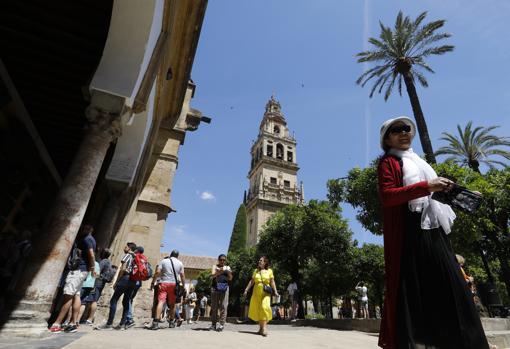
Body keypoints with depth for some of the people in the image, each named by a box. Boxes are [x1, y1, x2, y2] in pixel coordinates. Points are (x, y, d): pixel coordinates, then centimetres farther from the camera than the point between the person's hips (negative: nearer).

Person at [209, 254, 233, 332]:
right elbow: (212, 275, -9)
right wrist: (219, 272, -28)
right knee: (214, 306, 1)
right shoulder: (215, 266, 8)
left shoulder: (227, 267, 13)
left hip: (224, 287, 1)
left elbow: (230, 279, 7)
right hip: (215, 287, -1)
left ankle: (222, 324, -2)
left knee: (223, 306, -5)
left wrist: (229, 273, -15)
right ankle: (213, 324, 8)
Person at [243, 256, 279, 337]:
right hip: (256, 292, 3)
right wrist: (246, 290, 5)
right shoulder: (255, 271, 13)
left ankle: (264, 327, -16)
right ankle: (261, 327, 18)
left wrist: (275, 291, -5)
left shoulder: (269, 271, 5)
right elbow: (251, 281, 12)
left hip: (265, 292, -3)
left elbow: (272, 282, 4)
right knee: (257, 309, 5)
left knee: (264, 307, -20)